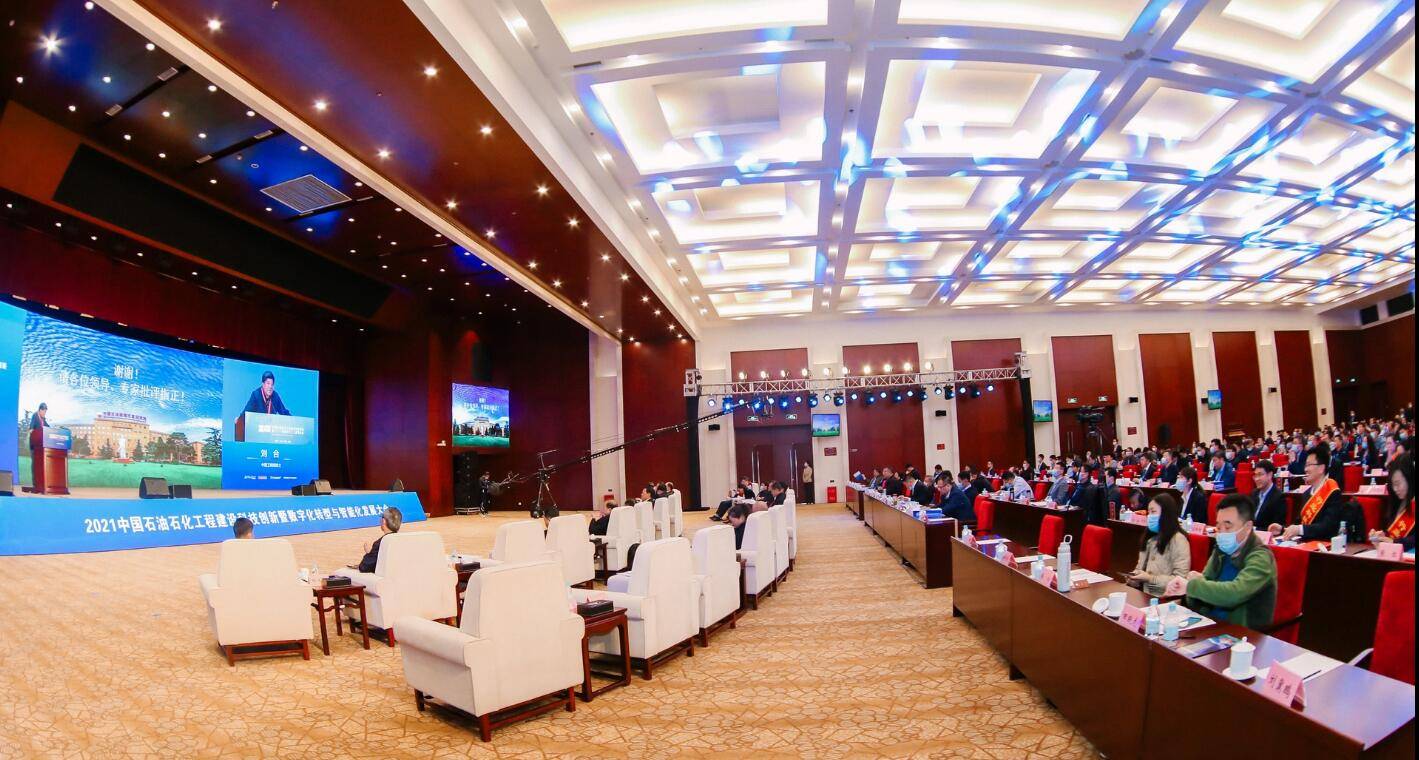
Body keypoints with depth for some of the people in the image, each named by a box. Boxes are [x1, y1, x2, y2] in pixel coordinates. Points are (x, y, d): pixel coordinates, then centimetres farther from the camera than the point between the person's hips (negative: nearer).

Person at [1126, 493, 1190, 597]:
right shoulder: (1151, 539, 15)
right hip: (1145, 595, 7)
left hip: (1165, 599, -7)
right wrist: (1134, 578, 2)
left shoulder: (1178, 539, -8)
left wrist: (1150, 578, -16)